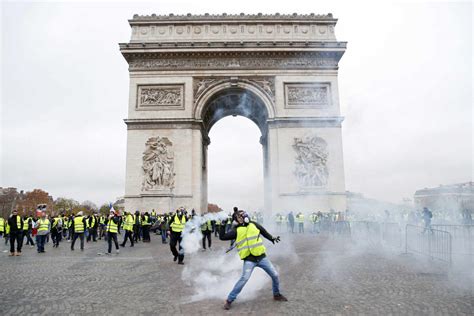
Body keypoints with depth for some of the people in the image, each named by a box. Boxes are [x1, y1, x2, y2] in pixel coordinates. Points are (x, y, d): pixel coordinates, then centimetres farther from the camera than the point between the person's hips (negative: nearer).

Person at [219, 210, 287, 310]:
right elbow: (222, 237, -2)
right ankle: (229, 300, -7)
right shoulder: (237, 230, -1)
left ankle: (276, 295, 35)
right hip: (249, 259, -4)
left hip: (261, 257, 4)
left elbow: (263, 232, 21)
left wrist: (272, 238, 15)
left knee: (275, 275, 9)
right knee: (244, 278, -21)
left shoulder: (254, 225, 5)